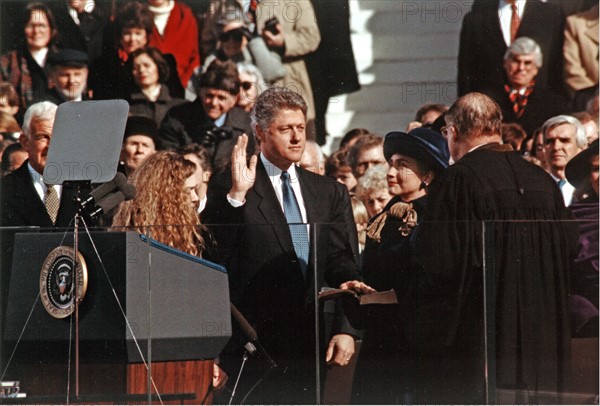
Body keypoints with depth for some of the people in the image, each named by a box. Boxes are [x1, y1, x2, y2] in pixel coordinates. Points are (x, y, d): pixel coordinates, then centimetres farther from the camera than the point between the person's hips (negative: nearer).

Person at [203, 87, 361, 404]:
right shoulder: (227, 191, 3)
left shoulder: (330, 193, 16)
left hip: (315, 345, 4)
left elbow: (344, 267, 11)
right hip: (256, 346, -4)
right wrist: (236, 195, -19)